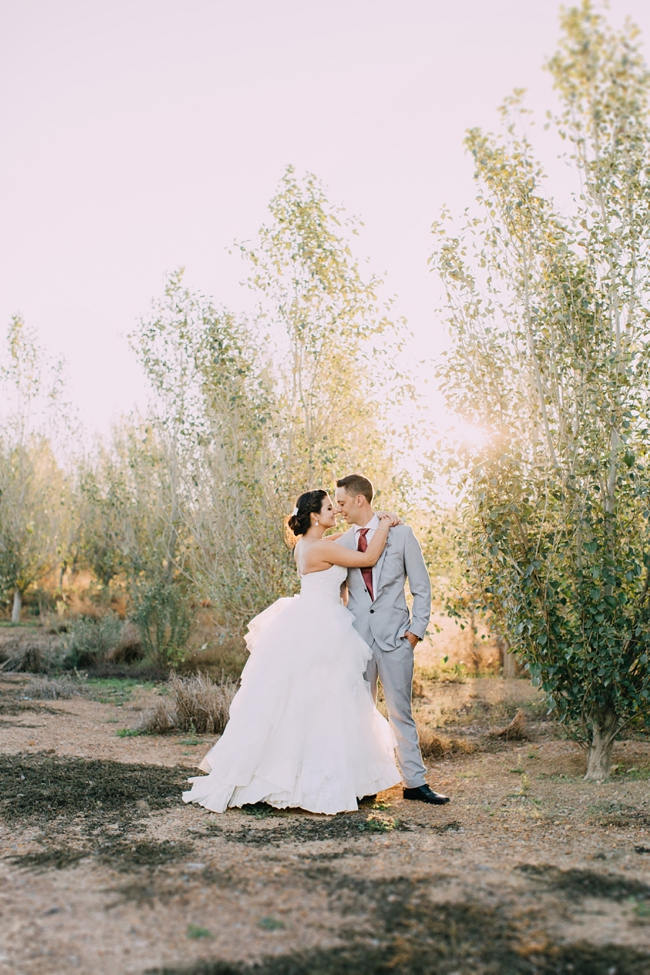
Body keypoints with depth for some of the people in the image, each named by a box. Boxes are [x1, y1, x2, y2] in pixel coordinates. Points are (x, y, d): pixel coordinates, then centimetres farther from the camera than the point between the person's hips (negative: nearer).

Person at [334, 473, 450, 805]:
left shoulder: (400, 533, 2)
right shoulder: (342, 542, 8)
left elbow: (421, 587, 4)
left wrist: (416, 630, -4)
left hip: (394, 637, -2)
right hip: (357, 637, 2)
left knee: (400, 711, 2)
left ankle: (415, 782, 12)